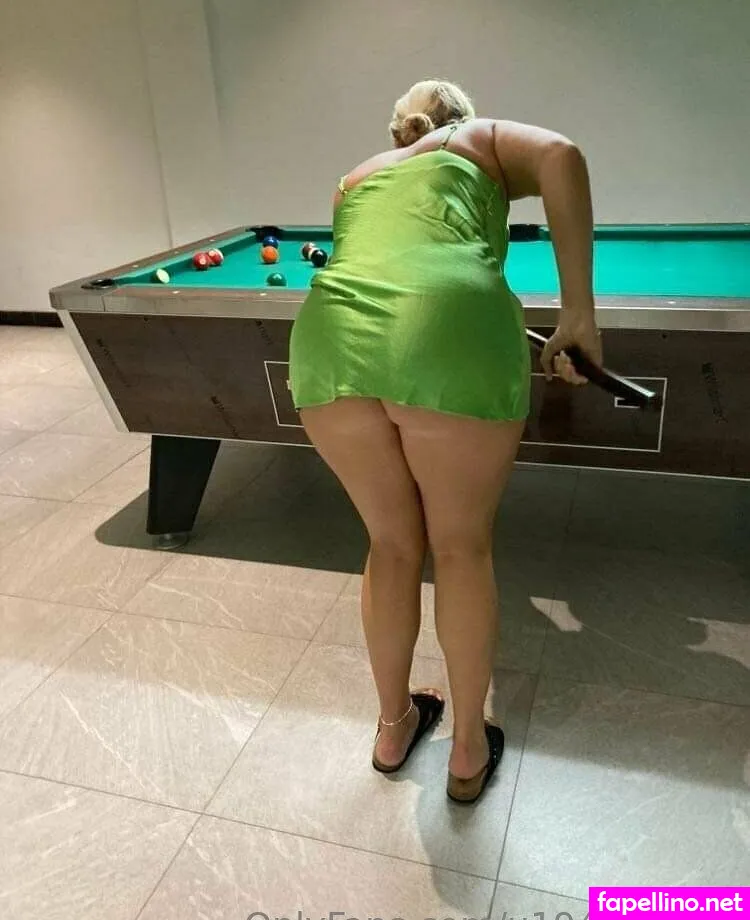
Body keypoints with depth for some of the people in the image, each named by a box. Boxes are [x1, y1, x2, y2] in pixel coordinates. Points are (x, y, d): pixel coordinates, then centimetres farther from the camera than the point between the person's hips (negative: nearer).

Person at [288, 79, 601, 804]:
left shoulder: (356, 177, 38)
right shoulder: (483, 140, 27)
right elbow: (560, 155, 6)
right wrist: (578, 311, 3)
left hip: (328, 332, 4)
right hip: (451, 328, -3)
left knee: (390, 542, 21)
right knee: (461, 546, 16)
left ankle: (393, 726, 39)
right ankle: (469, 750, 32)